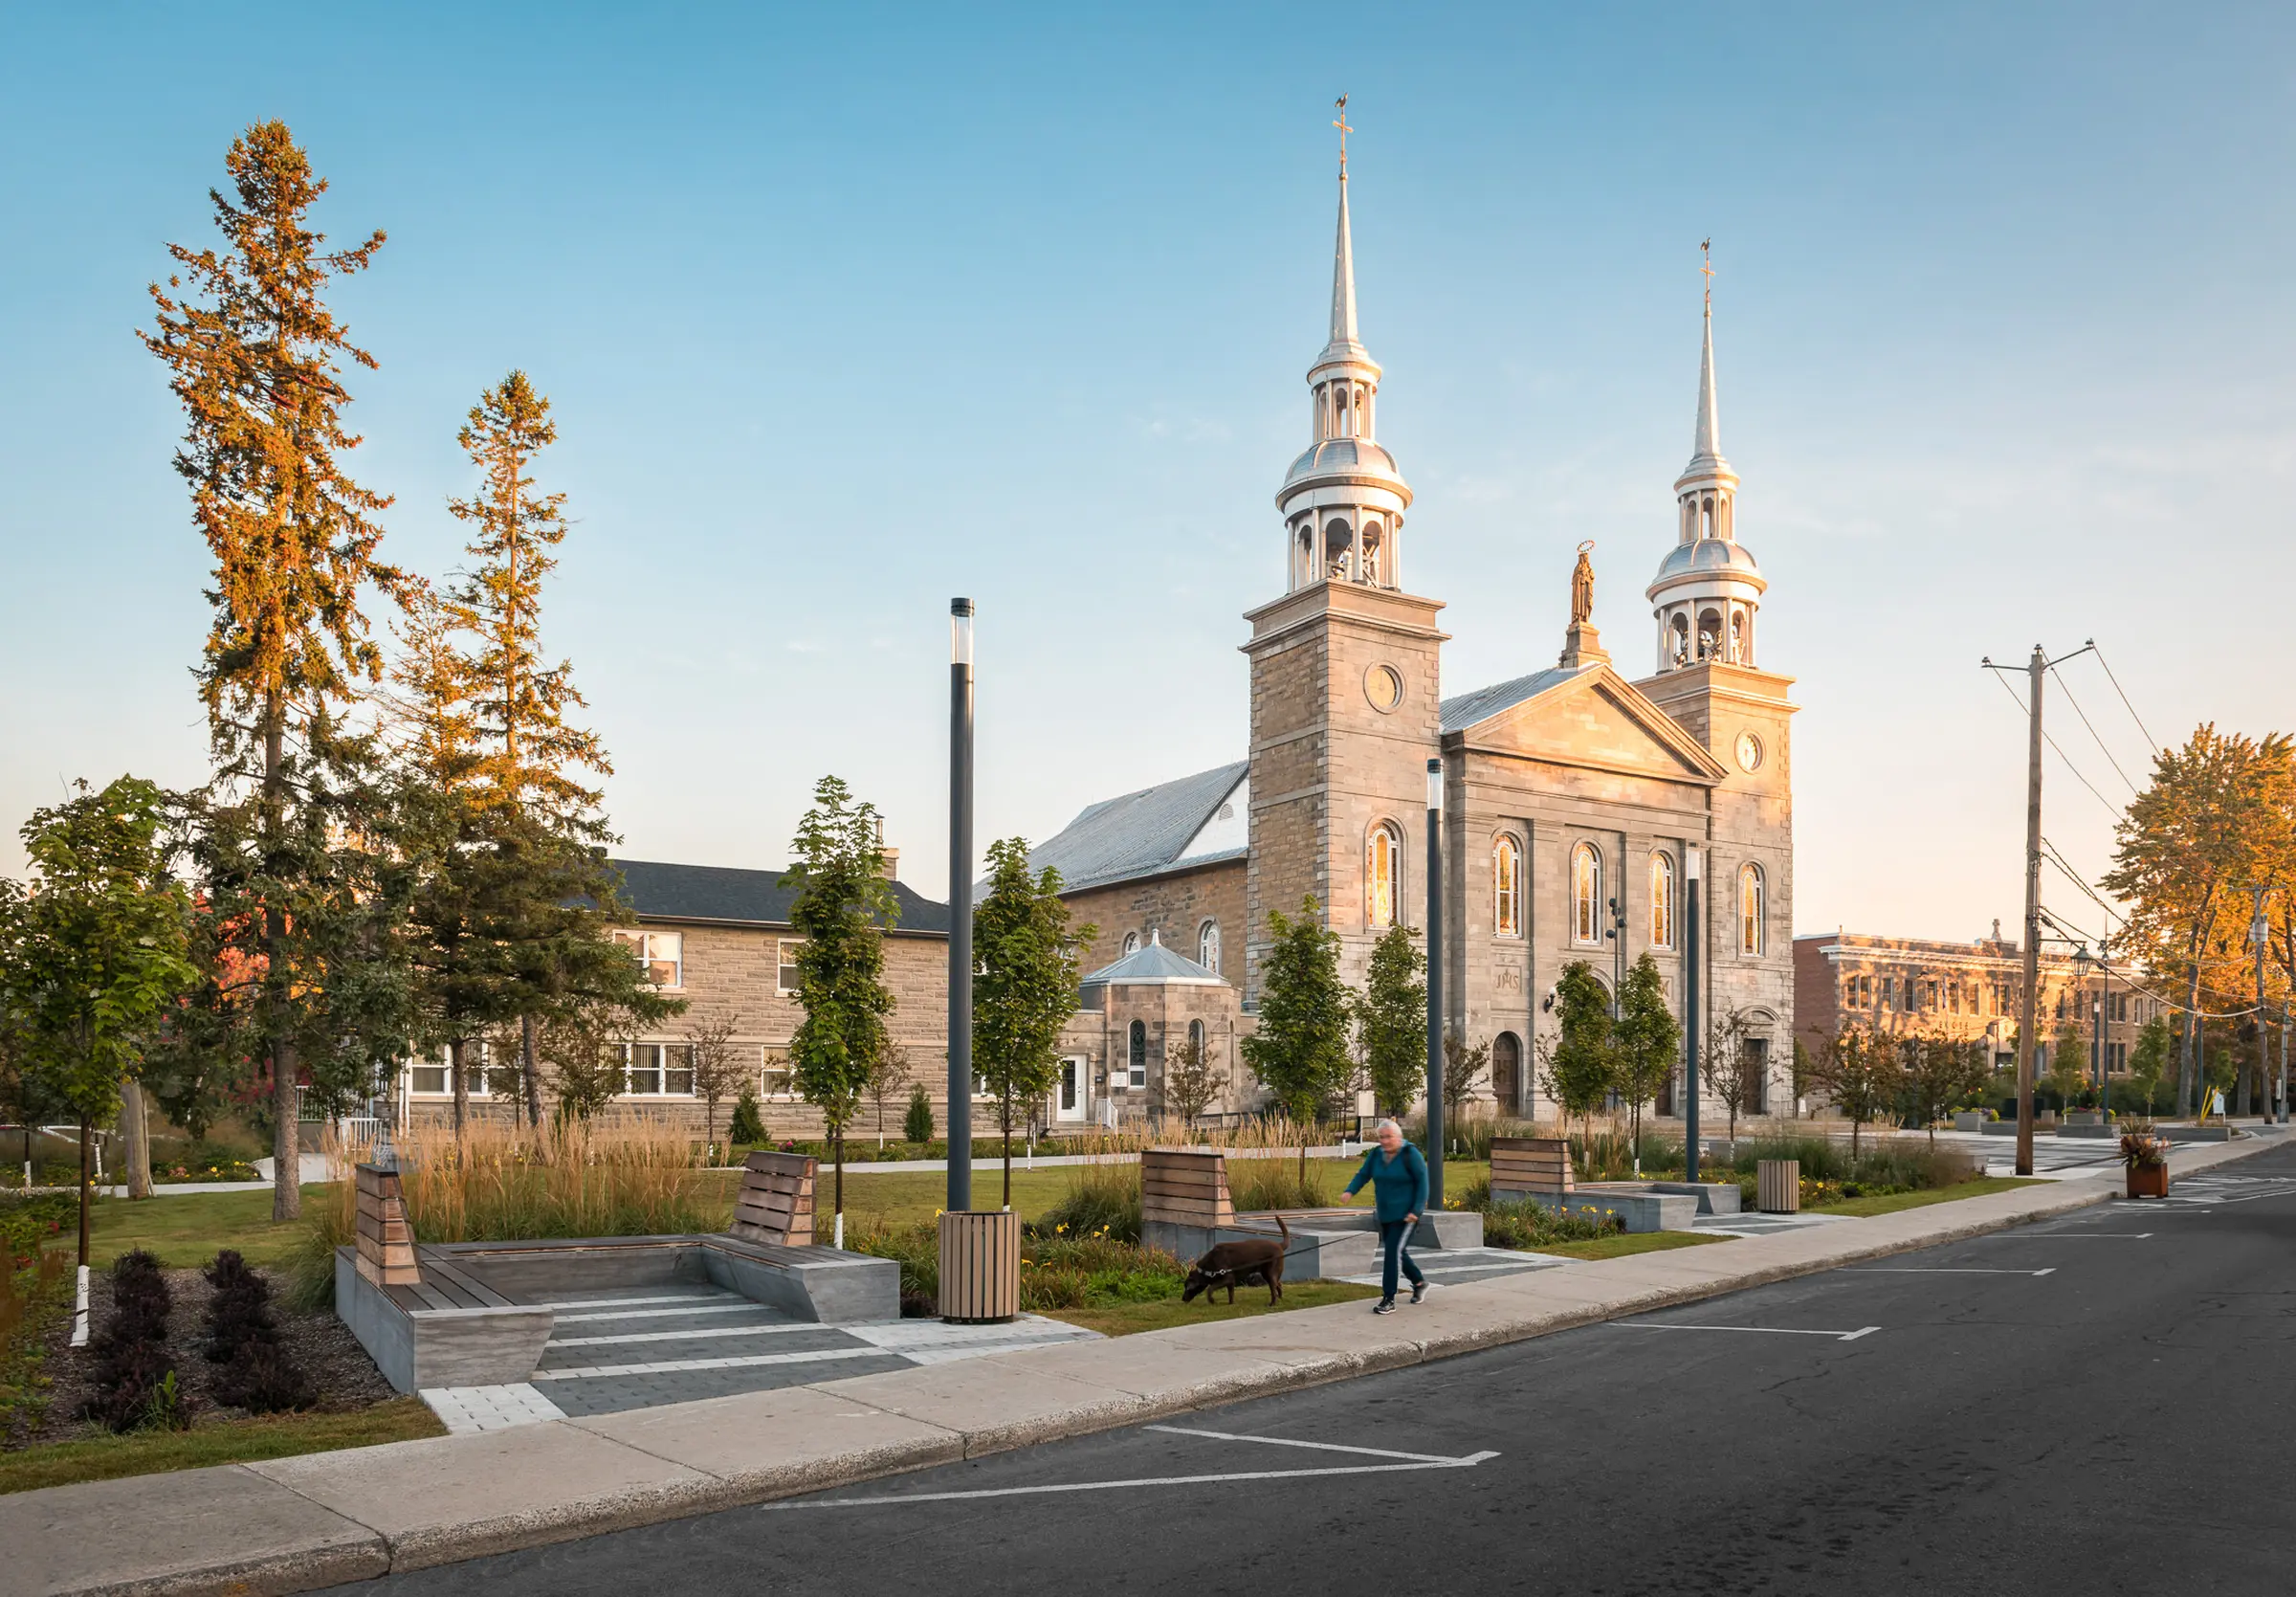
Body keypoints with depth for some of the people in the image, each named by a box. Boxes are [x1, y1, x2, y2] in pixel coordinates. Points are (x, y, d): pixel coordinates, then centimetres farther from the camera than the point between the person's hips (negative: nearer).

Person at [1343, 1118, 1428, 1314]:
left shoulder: (1410, 1154, -14)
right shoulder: (1376, 1154, 2)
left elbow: (1422, 1181, -14)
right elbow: (1363, 1175, 1)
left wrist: (1416, 1210, -20)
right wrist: (1350, 1191, -19)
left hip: (1405, 1214, -7)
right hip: (1385, 1214, 7)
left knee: (1392, 1251, -14)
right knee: (1397, 1252, 18)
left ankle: (1388, 1300, -9)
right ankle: (1419, 1282, 42)